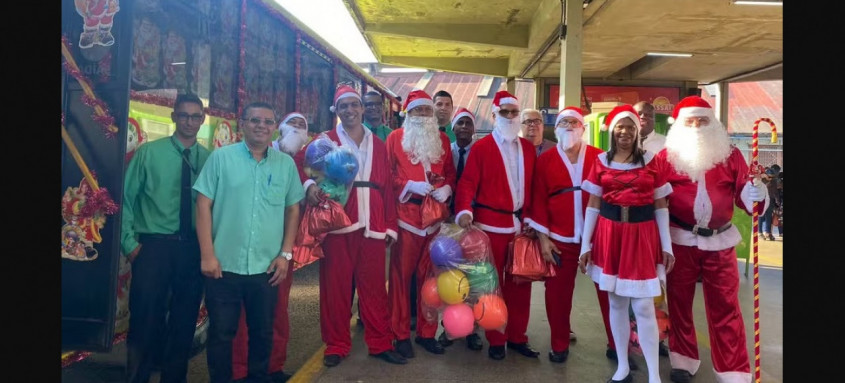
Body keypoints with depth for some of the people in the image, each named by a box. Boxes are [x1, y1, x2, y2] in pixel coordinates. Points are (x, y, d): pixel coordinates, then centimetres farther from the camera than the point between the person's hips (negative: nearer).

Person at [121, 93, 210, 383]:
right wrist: (130, 242, -5)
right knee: (145, 317, 4)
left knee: (185, 320, 12)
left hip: (194, 249, 2)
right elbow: (125, 198, 0)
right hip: (154, 245, -2)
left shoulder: (210, 158, 4)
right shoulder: (149, 152, 0)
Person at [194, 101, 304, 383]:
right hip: (224, 265, -2)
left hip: (267, 268, 2)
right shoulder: (221, 157, -2)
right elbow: (203, 205, -4)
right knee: (221, 333, 10)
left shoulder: (286, 164, 5)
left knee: (263, 332, 15)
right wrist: (207, 255, -9)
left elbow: (293, 210, 9)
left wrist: (285, 254, 2)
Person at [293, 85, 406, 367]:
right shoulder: (325, 141, 6)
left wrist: (390, 225, 7)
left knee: (375, 287, 7)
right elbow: (299, 162, -3)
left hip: (373, 225, 2)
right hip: (338, 223, -2)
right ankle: (337, 345, 19)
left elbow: (387, 187, 11)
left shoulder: (378, 145, 14)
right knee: (336, 286, 4)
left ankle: (380, 344, 20)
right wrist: (309, 184, -23)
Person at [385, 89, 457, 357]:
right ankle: (401, 334, 13)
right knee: (401, 275, 1)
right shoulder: (395, 138, 2)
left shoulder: (442, 140, 14)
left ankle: (427, 333, 20)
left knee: (429, 276, 8)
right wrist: (410, 185, -15)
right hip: (406, 216, -3)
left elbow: (450, 172, 15)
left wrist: (447, 187, -5)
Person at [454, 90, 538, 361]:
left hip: (521, 224, 5)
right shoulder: (481, 147, -3)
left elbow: (532, 186, 11)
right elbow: (468, 183, -10)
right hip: (491, 225, -4)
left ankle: (517, 337, 24)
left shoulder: (528, 148, 11)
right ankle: (496, 340, 18)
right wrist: (464, 211, -25)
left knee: (521, 283, 10)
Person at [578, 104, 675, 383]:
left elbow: (660, 206, 4)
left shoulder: (652, 161, 2)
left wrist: (666, 246, 0)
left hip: (642, 235, -1)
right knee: (616, 302, 10)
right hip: (609, 234, 2)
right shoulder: (601, 162, 4)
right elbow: (593, 206, 6)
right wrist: (585, 245, 3)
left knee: (644, 307, -2)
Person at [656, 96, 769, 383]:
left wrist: (756, 193, -18)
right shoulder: (667, 156, -2)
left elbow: (742, 195, 2)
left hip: (720, 241, 1)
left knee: (725, 307, 6)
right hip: (680, 240, 0)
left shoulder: (731, 155, 3)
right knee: (679, 301, 12)